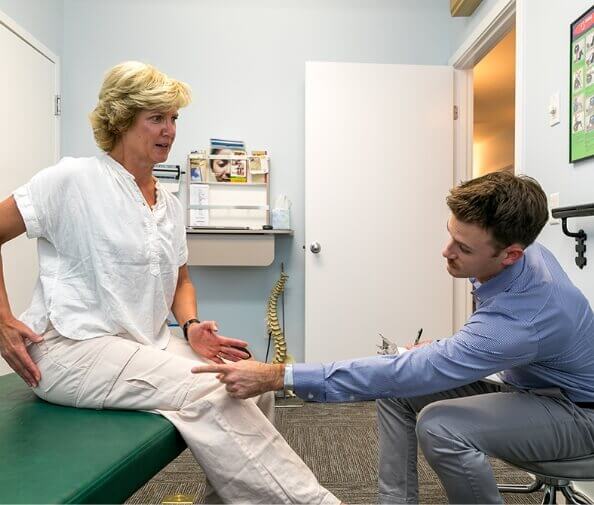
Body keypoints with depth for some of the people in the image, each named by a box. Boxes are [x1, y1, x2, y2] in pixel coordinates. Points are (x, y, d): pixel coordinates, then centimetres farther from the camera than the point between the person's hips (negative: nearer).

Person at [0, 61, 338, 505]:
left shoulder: (169, 204, 12)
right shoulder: (75, 178, -7)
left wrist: (191, 325, 0)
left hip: (148, 343, 7)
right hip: (74, 348, -6)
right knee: (206, 395, -25)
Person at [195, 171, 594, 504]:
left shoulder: (517, 322, -39)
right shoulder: (517, 248, -13)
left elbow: (402, 372, -42)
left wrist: (276, 376, -43)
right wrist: (441, 351, 0)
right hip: (524, 382, 8)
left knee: (439, 426, -35)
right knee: (396, 391, -7)